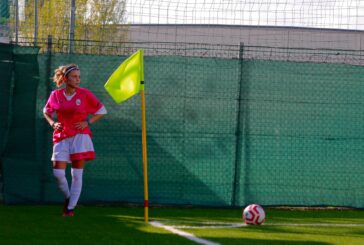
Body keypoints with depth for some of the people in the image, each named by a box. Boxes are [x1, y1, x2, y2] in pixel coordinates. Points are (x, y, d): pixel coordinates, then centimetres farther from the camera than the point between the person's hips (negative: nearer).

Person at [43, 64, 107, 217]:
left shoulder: (85, 94, -3)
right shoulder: (56, 95, 3)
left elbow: (102, 111, 6)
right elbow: (46, 111, 20)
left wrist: (88, 122, -6)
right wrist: (52, 123, 1)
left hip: (80, 135, -2)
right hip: (62, 137, 2)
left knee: (77, 174, -3)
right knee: (58, 172, -6)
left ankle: (71, 207, 6)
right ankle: (67, 197, 22)